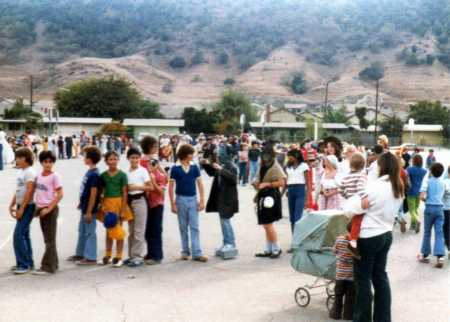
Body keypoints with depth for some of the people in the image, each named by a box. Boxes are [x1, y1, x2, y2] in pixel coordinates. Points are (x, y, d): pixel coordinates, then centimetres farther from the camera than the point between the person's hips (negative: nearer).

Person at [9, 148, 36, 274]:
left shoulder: (29, 172, -15)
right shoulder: (21, 172, 13)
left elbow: (29, 192, -20)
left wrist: (21, 208, -20)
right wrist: (12, 205, 14)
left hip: (27, 207, -9)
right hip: (21, 207, 9)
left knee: (19, 235, -11)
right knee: (24, 235, 12)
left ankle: (24, 264, -6)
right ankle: (28, 263, 20)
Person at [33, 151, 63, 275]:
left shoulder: (54, 176, -10)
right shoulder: (39, 175, 9)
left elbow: (60, 194, -14)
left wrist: (49, 208, -17)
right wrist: (37, 207, 10)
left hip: (51, 209, -7)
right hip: (41, 209, 7)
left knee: (50, 239, -3)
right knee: (47, 239, 13)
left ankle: (47, 267, 1)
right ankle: (53, 264, 22)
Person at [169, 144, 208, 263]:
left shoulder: (194, 167, 2)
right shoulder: (175, 168, -4)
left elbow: (200, 184, 4)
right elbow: (171, 187, -2)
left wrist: (202, 200, -1)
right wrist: (172, 203, -6)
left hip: (193, 199, 1)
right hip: (181, 199, -1)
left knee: (194, 227, -1)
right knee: (183, 227, 8)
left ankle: (197, 253, -1)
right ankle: (185, 251, 19)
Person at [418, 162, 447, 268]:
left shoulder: (427, 181, -4)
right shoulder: (443, 183, 9)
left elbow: (422, 197, -13)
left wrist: (426, 200, 6)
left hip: (429, 208, -2)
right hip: (440, 208, 2)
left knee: (427, 232, 9)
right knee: (439, 233, -1)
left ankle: (425, 255, 19)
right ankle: (440, 257, -12)